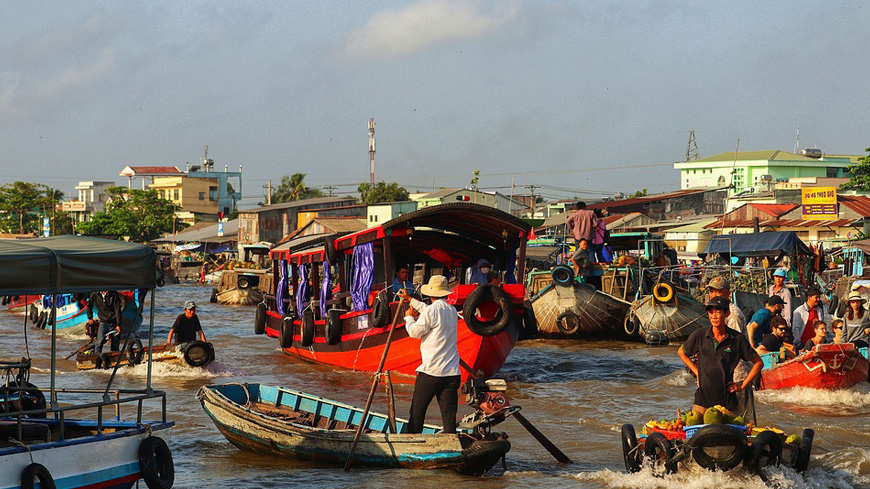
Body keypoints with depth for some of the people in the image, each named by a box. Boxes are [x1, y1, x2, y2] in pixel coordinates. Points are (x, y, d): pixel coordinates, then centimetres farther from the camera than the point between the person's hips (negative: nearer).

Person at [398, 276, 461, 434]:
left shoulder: (431, 310, -9)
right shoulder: (452, 311, 12)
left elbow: (414, 332, -3)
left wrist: (409, 317, 16)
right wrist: (410, 299, 38)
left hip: (430, 372, -5)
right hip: (452, 373, 5)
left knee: (417, 412, 6)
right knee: (449, 416, 3)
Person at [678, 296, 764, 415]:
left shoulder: (738, 339, -2)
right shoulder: (699, 336, 1)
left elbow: (758, 363, 7)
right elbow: (681, 352, 19)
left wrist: (742, 386, 3)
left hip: (727, 402, 0)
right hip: (703, 400, 1)